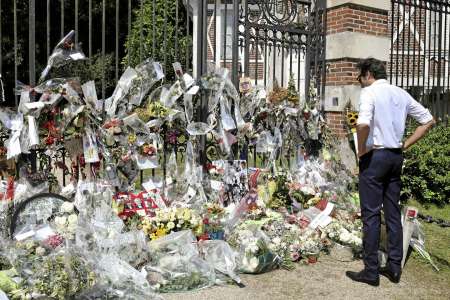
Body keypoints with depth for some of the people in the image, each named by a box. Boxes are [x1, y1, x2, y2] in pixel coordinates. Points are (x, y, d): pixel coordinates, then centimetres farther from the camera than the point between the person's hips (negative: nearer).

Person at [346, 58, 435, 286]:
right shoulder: (401, 94, 11)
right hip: (396, 156, 7)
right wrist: (406, 144, 11)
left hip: (375, 156, -7)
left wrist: (361, 150, -13)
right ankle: (394, 267, 21)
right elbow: (428, 120, 15)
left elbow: (363, 124, -28)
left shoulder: (370, 92, -10)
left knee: (371, 214, 0)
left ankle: (371, 271, 6)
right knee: (393, 212, 13)